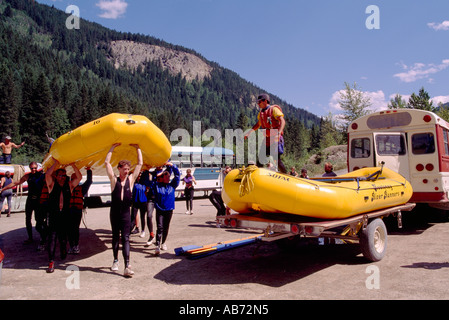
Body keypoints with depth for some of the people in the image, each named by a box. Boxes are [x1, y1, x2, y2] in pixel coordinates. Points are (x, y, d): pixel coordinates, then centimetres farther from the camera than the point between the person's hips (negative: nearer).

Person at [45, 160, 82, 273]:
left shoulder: (69, 185, 9)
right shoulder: (52, 184, 3)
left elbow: (79, 177, -1)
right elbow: (47, 175, -14)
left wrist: (73, 165, -7)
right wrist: (56, 163, -9)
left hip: (65, 216, 2)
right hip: (53, 215, -2)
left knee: (63, 237, 13)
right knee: (52, 237, -8)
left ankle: (63, 252, 40)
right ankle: (51, 261, -8)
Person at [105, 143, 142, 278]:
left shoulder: (131, 179, 5)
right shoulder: (114, 180, 4)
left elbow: (140, 163, 8)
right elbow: (107, 162, 2)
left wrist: (137, 148, 10)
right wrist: (113, 147, 5)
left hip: (126, 212, -1)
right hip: (114, 212, 1)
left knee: (125, 238, -4)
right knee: (115, 237, 13)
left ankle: (127, 267, -10)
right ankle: (116, 260, 30)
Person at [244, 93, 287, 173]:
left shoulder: (274, 109, -5)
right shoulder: (261, 112, 17)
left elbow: (282, 121, -16)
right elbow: (258, 124, 30)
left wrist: (278, 133, -31)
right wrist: (249, 132, 17)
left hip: (276, 138, -7)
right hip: (267, 138, 7)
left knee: (276, 158, -13)